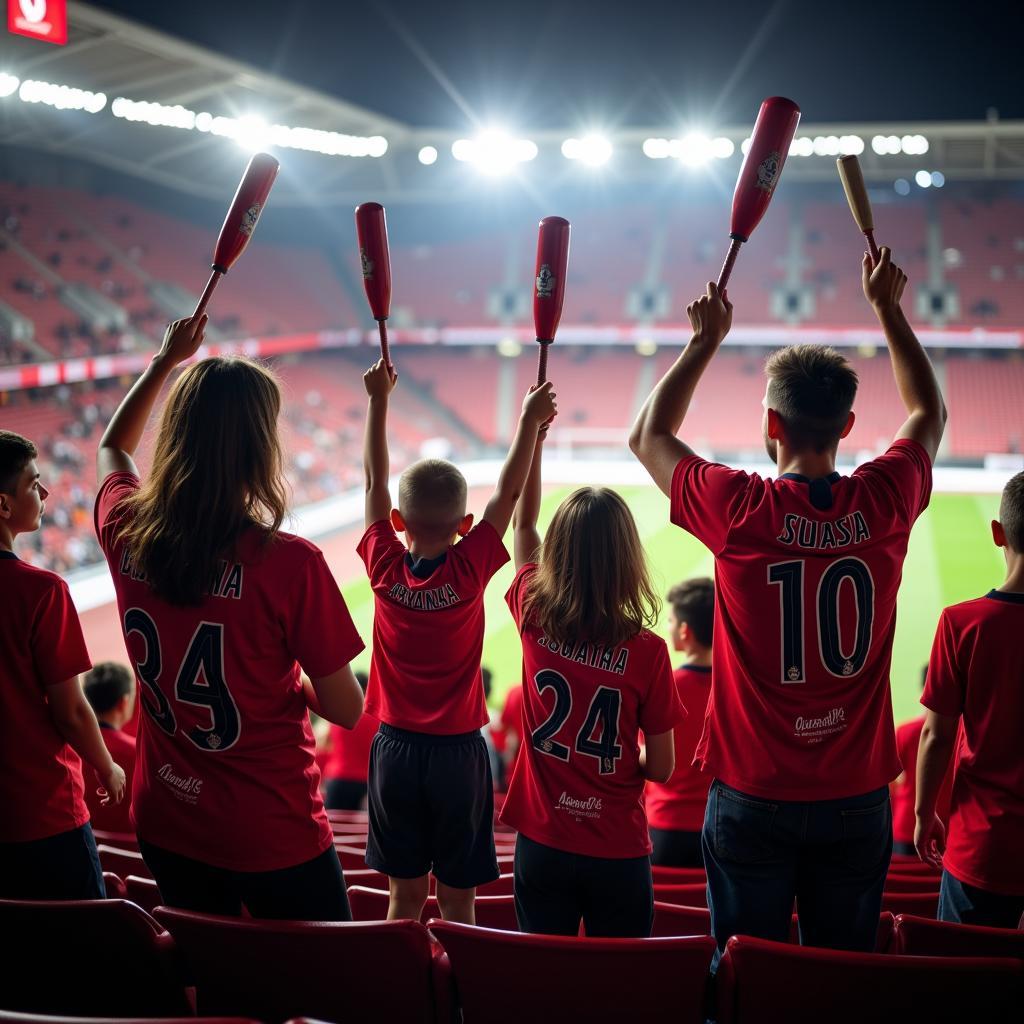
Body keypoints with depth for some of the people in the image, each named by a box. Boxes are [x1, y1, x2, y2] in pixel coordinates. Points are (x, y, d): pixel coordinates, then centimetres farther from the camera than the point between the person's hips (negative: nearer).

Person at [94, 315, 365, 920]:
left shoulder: (127, 533, -7)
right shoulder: (291, 563, -23)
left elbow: (112, 449, 18)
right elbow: (348, 710, -13)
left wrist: (167, 360, 25)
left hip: (166, 825, 6)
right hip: (274, 836, -5)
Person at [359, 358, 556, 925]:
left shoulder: (385, 569, -7)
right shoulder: (469, 571, -13)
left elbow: (375, 480, 2)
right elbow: (507, 492, -5)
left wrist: (378, 399, 8)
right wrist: (530, 419, 1)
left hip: (395, 749, 2)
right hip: (457, 751, -2)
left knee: (405, 893, 12)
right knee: (457, 900, 6)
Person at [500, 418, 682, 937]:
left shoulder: (535, 619, -8)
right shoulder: (647, 652, -14)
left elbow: (523, 522, 10)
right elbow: (661, 768, -5)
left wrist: (532, 428, 13)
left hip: (541, 846, 2)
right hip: (618, 855, -2)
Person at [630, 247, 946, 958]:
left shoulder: (741, 509, -13)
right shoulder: (884, 504, -6)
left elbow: (648, 436, 6)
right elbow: (929, 413, 17)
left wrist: (706, 340, 12)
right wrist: (889, 309, 22)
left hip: (753, 797, -2)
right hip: (857, 796, 2)